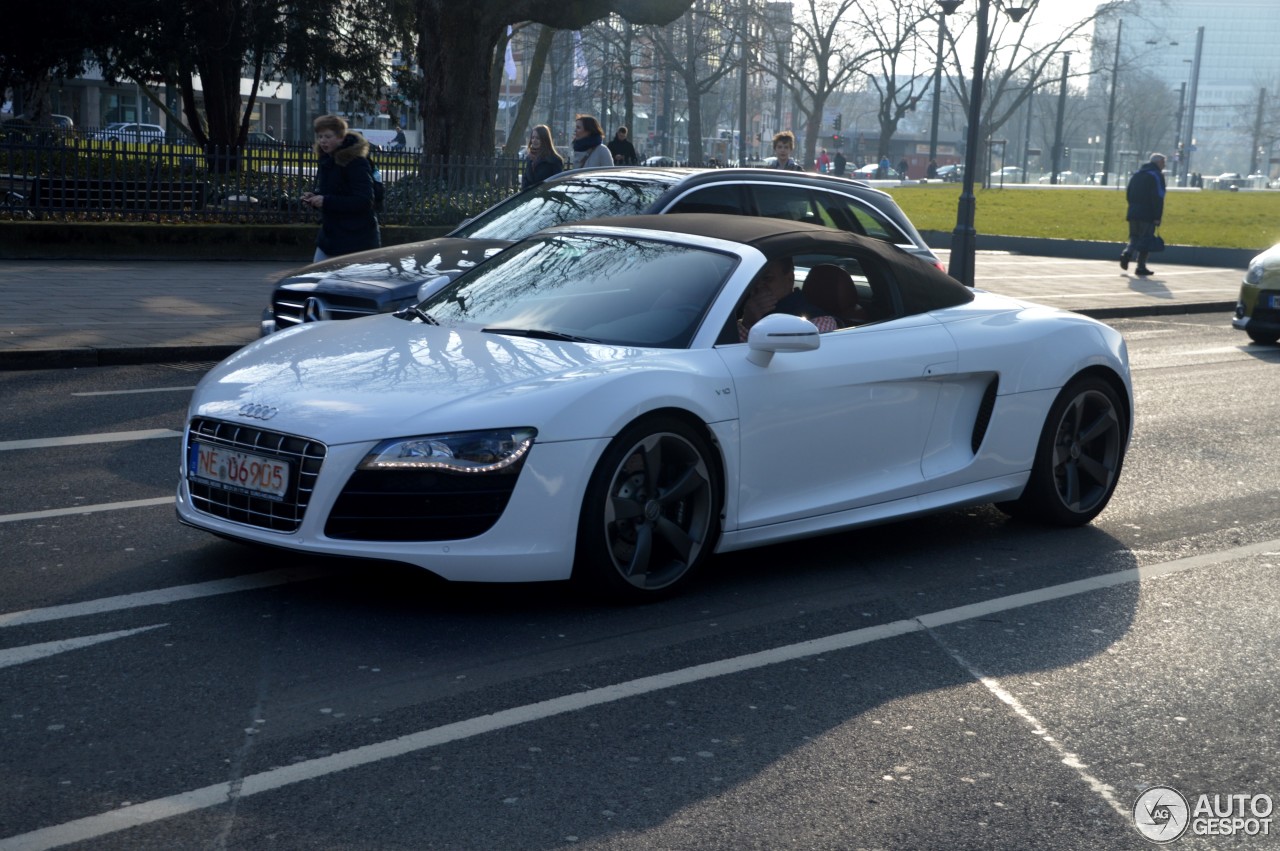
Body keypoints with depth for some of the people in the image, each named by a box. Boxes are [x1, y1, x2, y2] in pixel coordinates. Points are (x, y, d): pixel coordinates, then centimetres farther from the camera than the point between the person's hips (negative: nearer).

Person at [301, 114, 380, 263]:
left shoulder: (356, 163, -16)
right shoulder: (326, 161, 11)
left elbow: (364, 201, -23)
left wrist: (326, 201, -26)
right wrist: (314, 198, 0)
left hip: (356, 241, -8)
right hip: (330, 235, 8)